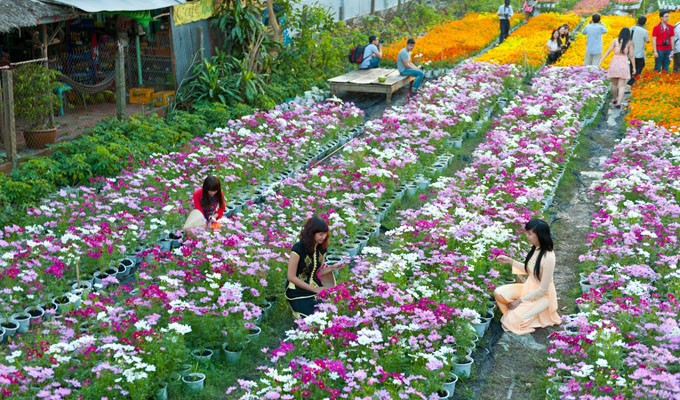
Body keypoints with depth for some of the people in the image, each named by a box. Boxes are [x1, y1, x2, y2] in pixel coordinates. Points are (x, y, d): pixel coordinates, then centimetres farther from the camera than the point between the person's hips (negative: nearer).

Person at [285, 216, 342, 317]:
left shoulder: (321, 248, 3)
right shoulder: (298, 249, -18)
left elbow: (317, 273, 10)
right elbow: (291, 277, -16)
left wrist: (332, 268, -9)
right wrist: (314, 289, -17)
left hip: (316, 288, 6)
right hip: (298, 293, -6)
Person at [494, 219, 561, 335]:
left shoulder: (548, 258, -31)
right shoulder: (535, 248, -6)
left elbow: (543, 290, -25)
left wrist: (520, 300, -18)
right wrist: (510, 261, 2)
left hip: (542, 296, -8)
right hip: (528, 287, 8)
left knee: (512, 321, -18)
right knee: (498, 293, -7)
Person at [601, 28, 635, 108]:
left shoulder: (615, 41, 1)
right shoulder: (629, 43, 0)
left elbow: (608, 51, -3)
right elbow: (631, 56, 1)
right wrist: (634, 67, 7)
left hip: (615, 62, 1)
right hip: (624, 63, -1)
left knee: (614, 83, 17)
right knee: (622, 85, -1)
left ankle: (614, 99, 31)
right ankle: (619, 102, -13)